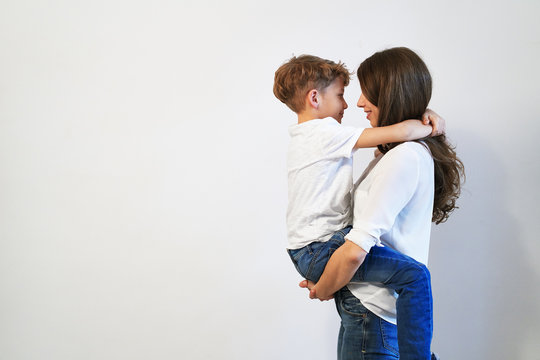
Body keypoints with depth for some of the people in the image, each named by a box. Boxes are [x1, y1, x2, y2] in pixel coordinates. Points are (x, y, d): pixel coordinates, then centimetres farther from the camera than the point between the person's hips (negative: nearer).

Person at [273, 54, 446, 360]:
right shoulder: (326, 133, -12)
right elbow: (399, 132, -20)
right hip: (319, 251, -10)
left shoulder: (301, 136, 18)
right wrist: (429, 127, 1)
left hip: (304, 250, 10)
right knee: (415, 275, -22)